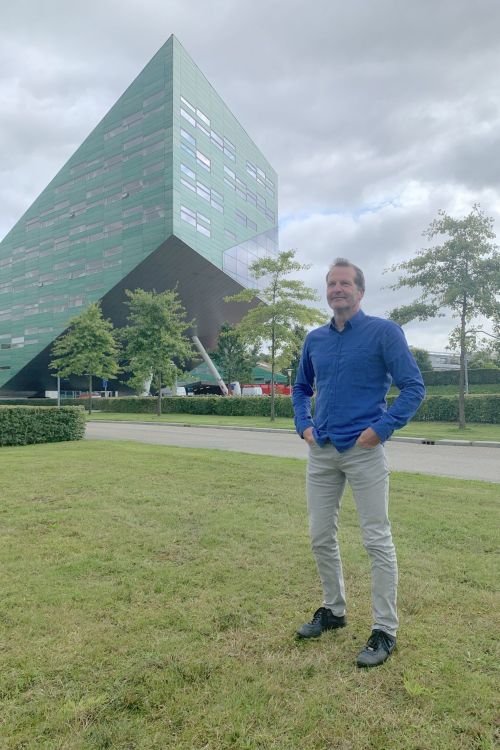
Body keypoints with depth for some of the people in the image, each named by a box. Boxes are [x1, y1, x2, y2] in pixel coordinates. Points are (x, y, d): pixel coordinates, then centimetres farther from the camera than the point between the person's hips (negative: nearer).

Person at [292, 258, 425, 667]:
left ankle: (385, 631, 19)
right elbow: (301, 388, 23)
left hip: (364, 450, -5)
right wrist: (304, 426, 9)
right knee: (321, 538, 14)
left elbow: (414, 387, -7)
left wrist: (382, 429, -14)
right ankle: (333, 610, 34)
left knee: (377, 540, 2)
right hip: (321, 452, 6)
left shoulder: (383, 332, -5)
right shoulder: (315, 339, 10)